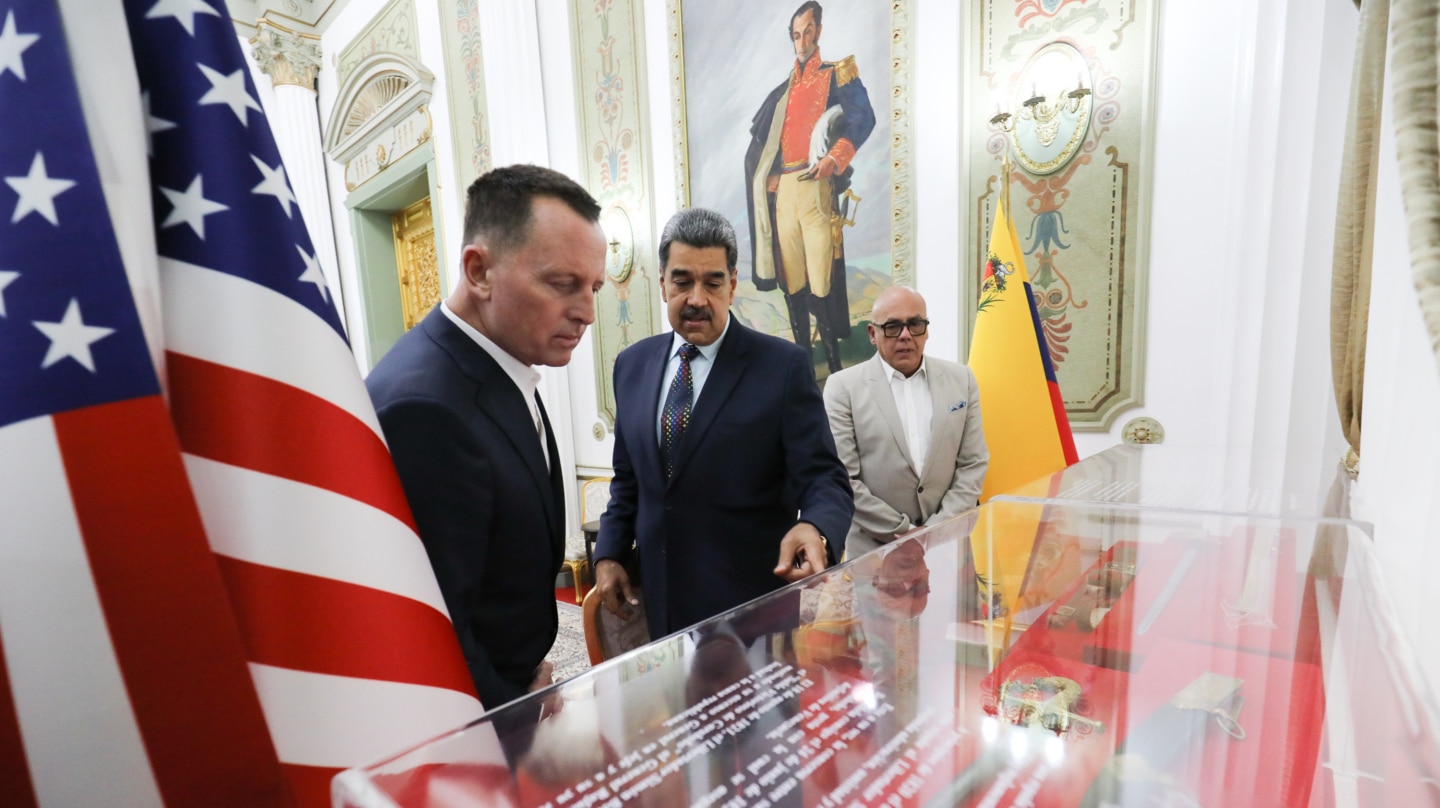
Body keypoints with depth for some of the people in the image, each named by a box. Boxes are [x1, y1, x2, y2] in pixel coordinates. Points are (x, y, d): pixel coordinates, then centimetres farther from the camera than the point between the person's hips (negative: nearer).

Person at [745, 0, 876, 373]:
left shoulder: (837, 74, 9)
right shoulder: (783, 90, 25)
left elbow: (863, 117, -7)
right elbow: (760, 139, 25)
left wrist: (834, 158, -21)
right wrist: (766, 178, 8)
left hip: (815, 186, -5)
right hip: (783, 190, 6)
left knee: (822, 281, -12)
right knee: (791, 279, 5)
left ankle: (835, 366, -4)